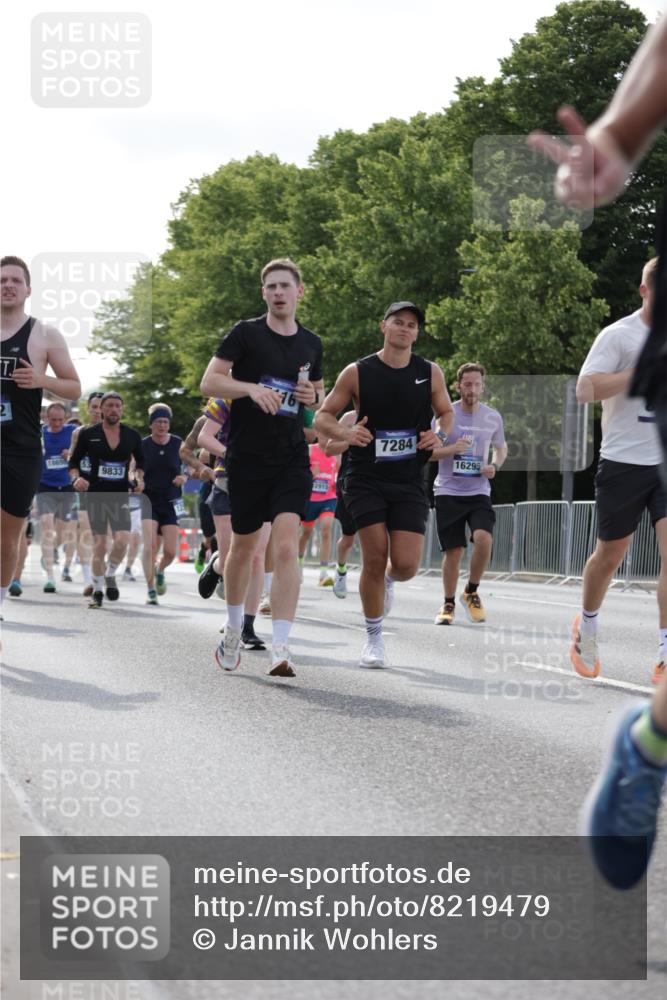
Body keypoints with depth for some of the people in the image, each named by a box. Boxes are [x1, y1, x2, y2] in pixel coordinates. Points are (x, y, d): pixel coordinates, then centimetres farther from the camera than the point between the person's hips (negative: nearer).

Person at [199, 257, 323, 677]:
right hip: (247, 457, -1)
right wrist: (252, 388, -24)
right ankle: (235, 628, 36)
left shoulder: (311, 344, 9)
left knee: (286, 547, -14)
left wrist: (314, 397, -1)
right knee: (243, 546, 12)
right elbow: (209, 382, -8)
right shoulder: (245, 334, -2)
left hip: (292, 458, 1)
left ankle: (280, 647, -18)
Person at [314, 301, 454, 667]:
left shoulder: (430, 373, 4)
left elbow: (447, 412, 19)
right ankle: (373, 639, 10)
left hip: (409, 482, 2)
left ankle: (387, 581, 31)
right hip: (366, 480, -2)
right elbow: (322, 417, 3)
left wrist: (440, 435, -4)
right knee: (375, 558, -7)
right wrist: (344, 433, -19)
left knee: (406, 564, -8)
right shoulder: (357, 373, -3)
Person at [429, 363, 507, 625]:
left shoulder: (493, 417, 4)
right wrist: (452, 449, -19)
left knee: (484, 538, -22)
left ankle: (471, 593, 1)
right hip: (448, 492, -1)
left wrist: (494, 466, 0)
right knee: (453, 551, -1)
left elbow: (501, 447, 21)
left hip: (479, 492, 1)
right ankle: (448, 604, 20)